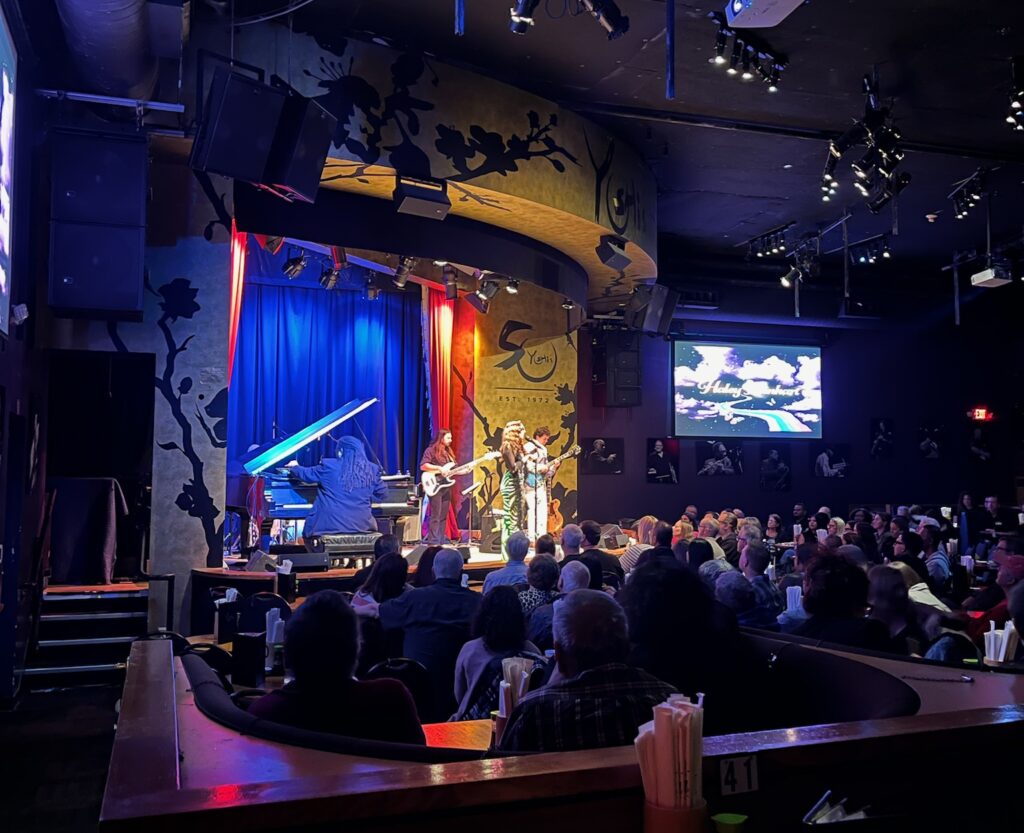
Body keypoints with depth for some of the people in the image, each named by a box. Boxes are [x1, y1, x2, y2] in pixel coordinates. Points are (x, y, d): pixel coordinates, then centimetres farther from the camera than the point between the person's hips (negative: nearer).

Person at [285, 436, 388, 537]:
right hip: (361, 525, 2)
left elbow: (306, 474, 10)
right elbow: (382, 493, 12)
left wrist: (294, 467, 32)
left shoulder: (329, 465, -4)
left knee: (309, 531, 24)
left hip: (330, 524, -2)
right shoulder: (372, 469, 2)